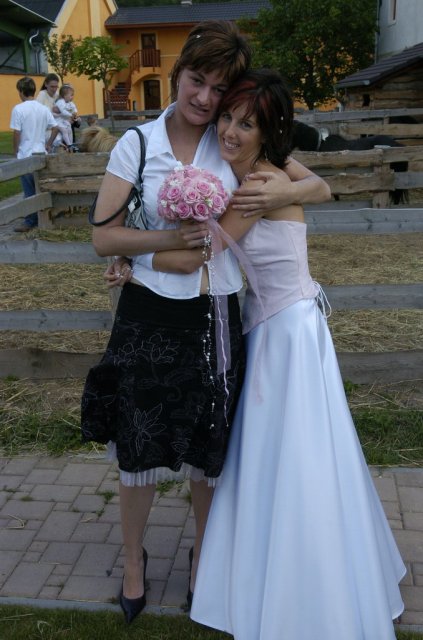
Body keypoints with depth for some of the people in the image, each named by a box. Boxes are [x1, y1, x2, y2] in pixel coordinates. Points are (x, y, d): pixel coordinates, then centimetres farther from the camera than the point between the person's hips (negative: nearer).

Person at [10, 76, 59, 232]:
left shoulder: (18, 109, -12)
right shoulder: (43, 109, 4)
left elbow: (16, 134, -12)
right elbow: (55, 128, 8)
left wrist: (15, 151, 1)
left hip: (26, 155, -5)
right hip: (41, 154, 5)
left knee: (29, 191, 1)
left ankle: (31, 221, 5)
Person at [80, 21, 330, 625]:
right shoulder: (137, 144, -3)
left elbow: (320, 186, 3)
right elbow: (104, 237, -7)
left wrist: (281, 192, -17)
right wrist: (173, 237, -19)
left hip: (215, 318, 1)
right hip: (149, 318, -1)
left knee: (210, 448, 15)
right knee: (139, 446, 12)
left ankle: (204, 553, 42)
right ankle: (133, 558, 39)